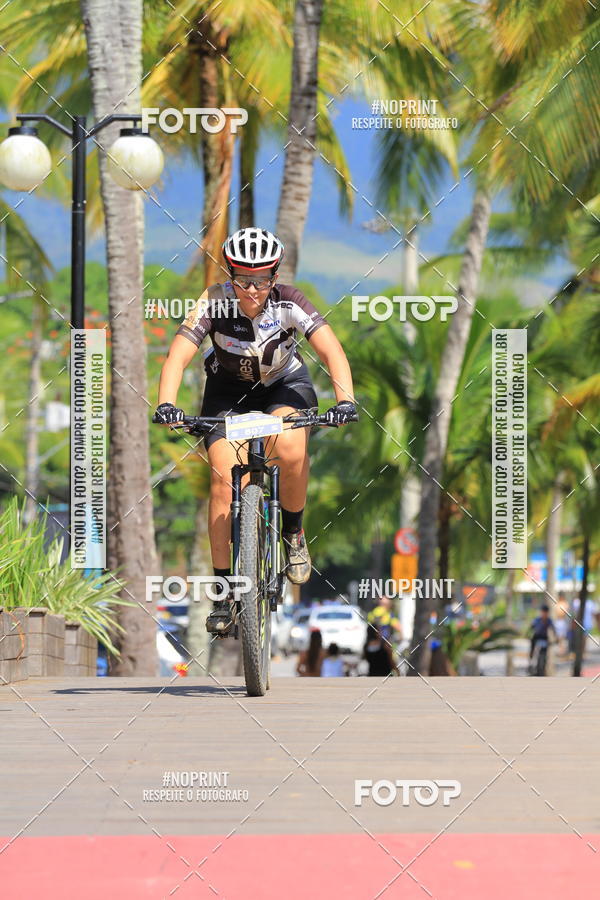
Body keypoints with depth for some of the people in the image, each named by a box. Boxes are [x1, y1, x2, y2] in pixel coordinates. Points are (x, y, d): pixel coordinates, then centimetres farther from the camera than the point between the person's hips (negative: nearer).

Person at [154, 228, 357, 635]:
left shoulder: (290, 303, -26)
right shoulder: (214, 303, -26)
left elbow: (332, 351, -34)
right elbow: (178, 357, -34)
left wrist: (345, 399, -51)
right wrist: (167, 405, -51)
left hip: (285, 384, -1)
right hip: (228, 390, 1)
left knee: (292, 450, -32)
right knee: (224, 480, -16)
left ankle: (293, 530, -3)